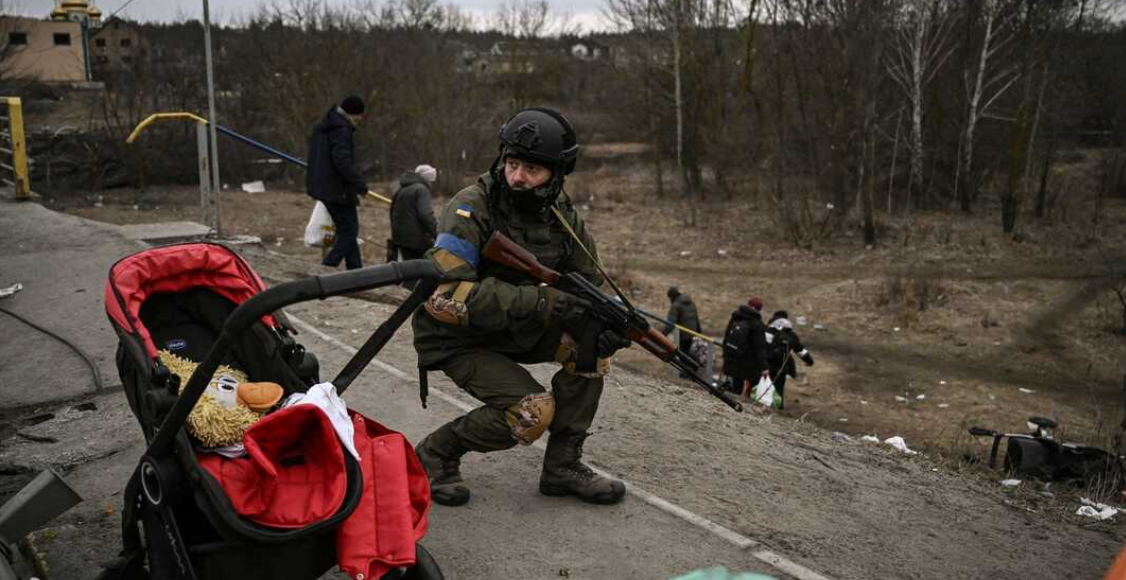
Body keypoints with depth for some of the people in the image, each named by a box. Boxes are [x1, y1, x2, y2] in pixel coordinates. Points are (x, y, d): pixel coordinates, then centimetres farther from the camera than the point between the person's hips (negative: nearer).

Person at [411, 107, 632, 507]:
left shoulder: (562, 217, -5)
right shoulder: (472, 208, -25)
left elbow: (590, 285, 4)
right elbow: (444, 296, -36)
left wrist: (609, 324, -21)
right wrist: (541, 301, -41)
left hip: (515, 330, 6)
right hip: (458, 337, -6)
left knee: (590, 344, -15)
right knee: (533, 412, -23)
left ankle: (563, 465, -1)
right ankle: (436, 452, 2)